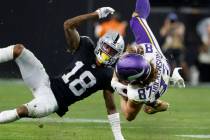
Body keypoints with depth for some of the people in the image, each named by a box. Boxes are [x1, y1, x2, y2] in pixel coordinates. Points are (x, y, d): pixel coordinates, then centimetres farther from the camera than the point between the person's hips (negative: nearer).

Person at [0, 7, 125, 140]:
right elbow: (68, 25, -5)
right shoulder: (86, 48, 0)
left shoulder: (107, 76, -8)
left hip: (53, 101, -4)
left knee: (22, 111, -34)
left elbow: (111, 108, -2)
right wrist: (97, 14, -10)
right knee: (18, 49, -12)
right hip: (47, 82, 4)